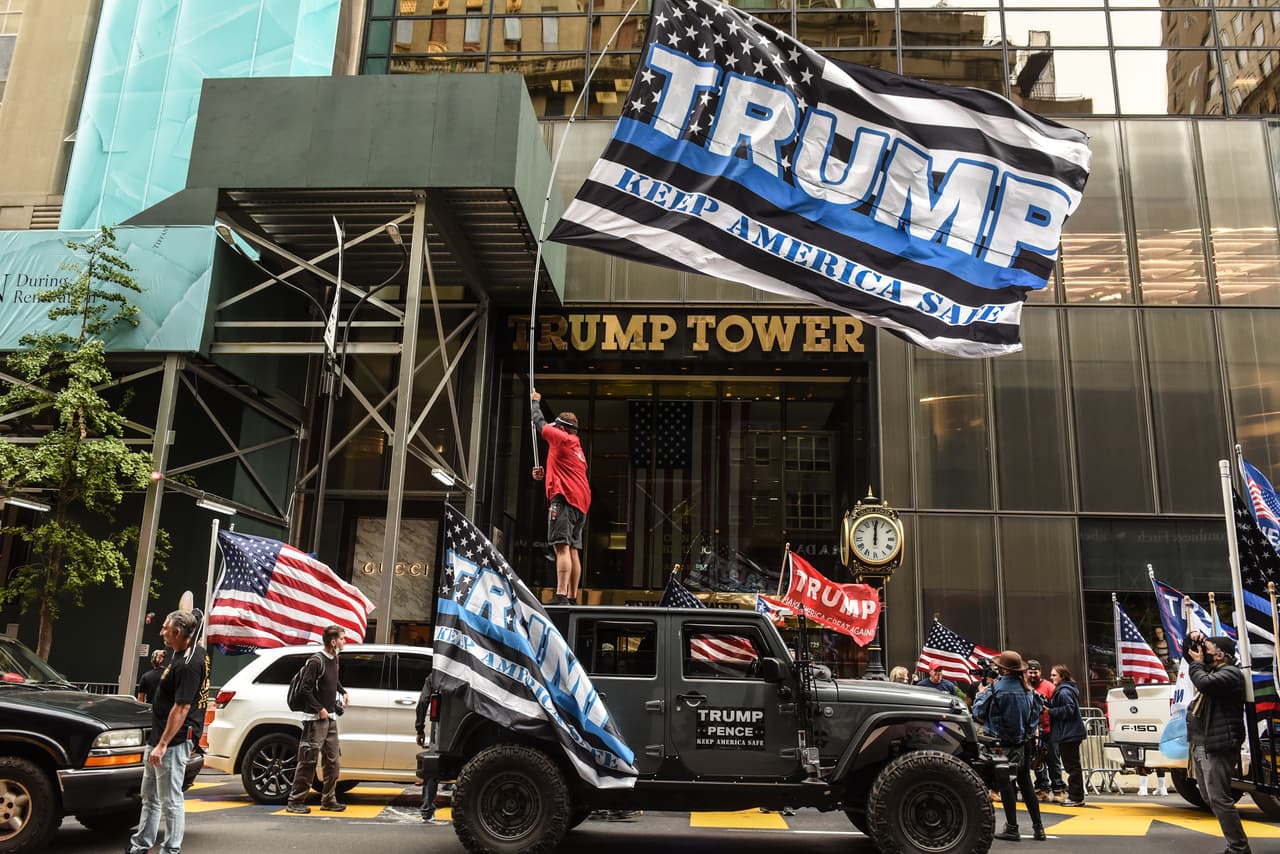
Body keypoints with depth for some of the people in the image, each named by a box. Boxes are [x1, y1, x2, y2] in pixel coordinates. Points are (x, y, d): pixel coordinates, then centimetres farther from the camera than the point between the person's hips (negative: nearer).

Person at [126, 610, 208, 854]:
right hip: (158, 735, 11)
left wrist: (162, 745, -24)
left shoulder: (189, 664, -23)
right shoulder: (188, 653, 6)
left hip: (174, 741, -11)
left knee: (170, 800, -2)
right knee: (149, 796, 21)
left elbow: (182, 708, -25)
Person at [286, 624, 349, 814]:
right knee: (308, 761, -5)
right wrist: (319, 709, -17)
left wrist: (343, 691, 17)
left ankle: (329, 800, 17)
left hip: (330, 718, 8)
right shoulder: (316, 661, -14)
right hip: (316, 719, -8)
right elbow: (306, 689, -17)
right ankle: (295, 801, 5)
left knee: (333, 761, 9)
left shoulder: (334, 660, 12)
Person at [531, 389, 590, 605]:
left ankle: (561, 596, -24)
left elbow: (539, 423, 9)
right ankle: (572, 598, 6)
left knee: (562, 547, -16)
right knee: (572, 551, 7)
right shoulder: (577, 449, 26)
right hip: (580, 501, 9)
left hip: (564, 499, -9)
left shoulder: (562, 439, -1)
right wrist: (545, 474, 24)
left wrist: (535, 402, 25)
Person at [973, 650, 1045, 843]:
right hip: (1024, 741, 6)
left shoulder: (996, 687, -14)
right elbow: (1035, 714, 10)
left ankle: (1012, 828, 4)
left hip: (1004, 743, -5)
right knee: (1025, 782, 14)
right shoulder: (1026, 688, 3)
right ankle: (1038, 827, 16)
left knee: (1006, 783, 2)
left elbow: (978, 713, -9)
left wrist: (981, 694, 6)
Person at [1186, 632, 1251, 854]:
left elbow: (1206, 684, -31)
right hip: (1200, 745, 10)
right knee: (1210, 798, 16)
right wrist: (1193, 638, 10)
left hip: (1217, 746, -10)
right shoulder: (1209, 669, 17)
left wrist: (1197, 663, -14)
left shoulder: (1230, 673, -12)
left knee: (1219, 799, -10)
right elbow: (1188, 652, 31)